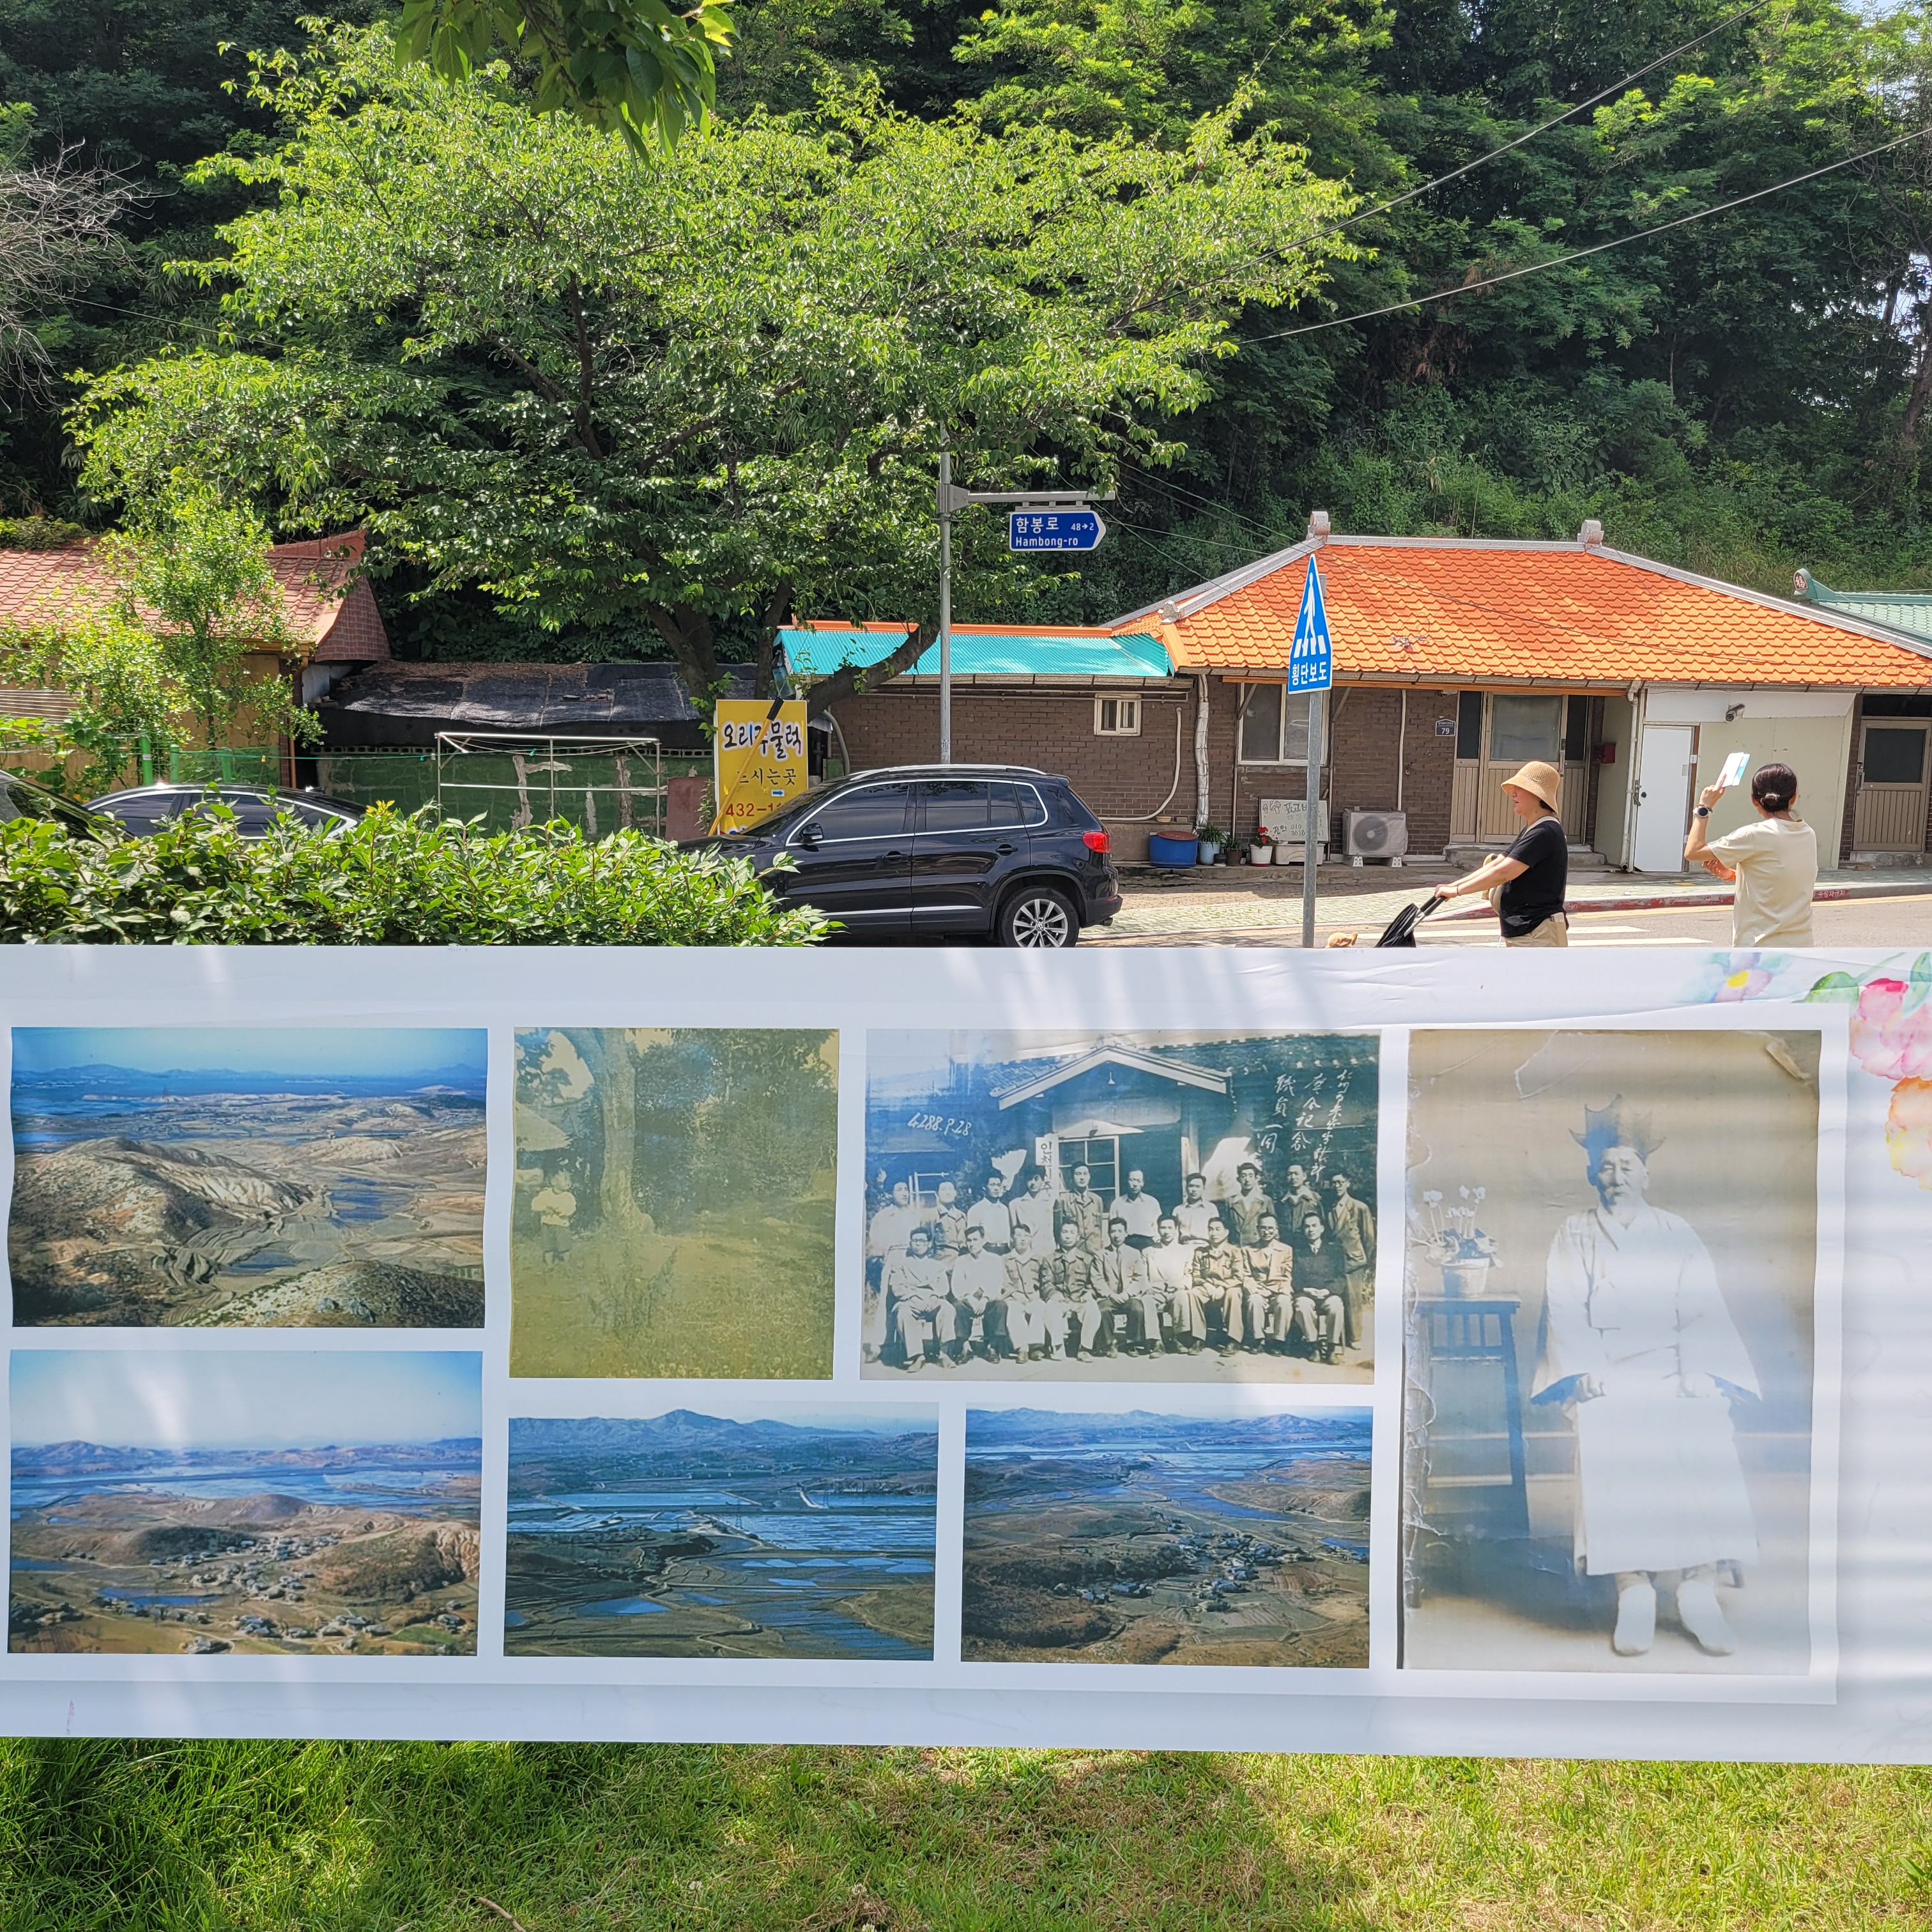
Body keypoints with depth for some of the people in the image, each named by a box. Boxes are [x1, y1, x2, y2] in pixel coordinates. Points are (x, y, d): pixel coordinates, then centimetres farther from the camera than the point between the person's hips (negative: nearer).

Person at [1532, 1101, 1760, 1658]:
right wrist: (1584, 1372, -11)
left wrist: (1698, 1372, -11)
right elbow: (1566, 1312, 5)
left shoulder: (1678, 1235, 17)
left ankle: (1698, 1589, -23)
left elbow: (1704, 1310, 6)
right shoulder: (1574, 1236, 16)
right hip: (1605, 1375, -1)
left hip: (1673, 1369, 1)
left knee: (1702, 1438, -28)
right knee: (1611, 1443, -29)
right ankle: (1633, 1590, -26)